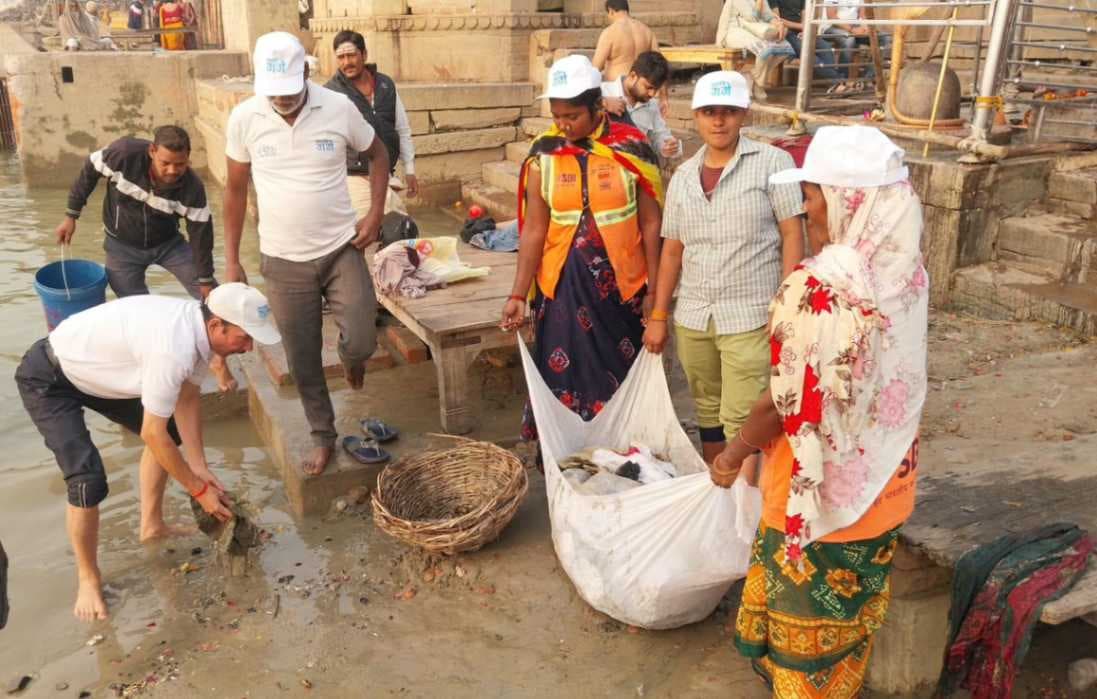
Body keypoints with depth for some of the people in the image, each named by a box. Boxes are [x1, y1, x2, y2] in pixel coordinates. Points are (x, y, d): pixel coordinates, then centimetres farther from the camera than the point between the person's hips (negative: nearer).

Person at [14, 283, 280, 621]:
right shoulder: (174, 348, -39)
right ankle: (88, 578, 6)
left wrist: (199, 466, -4)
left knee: (169, 430, 15)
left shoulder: (198, 325, -12)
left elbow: (187, 397, 0)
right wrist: (199, 490, -19)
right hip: (47, 378, -9)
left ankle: (151, 525, 31)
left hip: (92, 369, 9)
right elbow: (152, 434, -30)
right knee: (89, 481, -18)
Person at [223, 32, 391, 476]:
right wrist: (231, 261, 3)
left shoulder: (339, 107, -10)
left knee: (360, 343, -10)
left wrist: (376, 213, -5)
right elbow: (235, 190, 4)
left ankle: (352, 361, 29)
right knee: (302, 362, 8)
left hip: (342, 250, -1)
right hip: (284, 261, 1)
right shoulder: (244, 118, -7)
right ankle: (323, 438, 30)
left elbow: (377, 154, 8)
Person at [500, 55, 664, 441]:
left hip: (622, 283, 0)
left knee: (622, 378, 11)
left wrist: (653, 290, -3)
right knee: (563, 379, 4)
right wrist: (518, 294, -5)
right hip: (563, 285, 1)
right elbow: (533, 231, -1)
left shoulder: (632, 148, -5)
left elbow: (650, 224, -2)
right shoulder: (543, 155, -2)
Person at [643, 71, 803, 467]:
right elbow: (672, 249, 12)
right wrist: (658, 315, 10)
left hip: (750, 316, -5)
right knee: (708, 412, 16)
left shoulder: (773, 162, -4)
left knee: (740, 419, -6)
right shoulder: (683, 177, 10)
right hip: (692, 317, 5)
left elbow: (792, 234, -7)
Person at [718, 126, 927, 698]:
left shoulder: (818, 287, -28)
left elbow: (791, 403, -22)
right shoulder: (907, 272, -3)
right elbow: (883, 382, 6)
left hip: (821, 489, -7)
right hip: (882, 483, 7)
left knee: (804, 620, 15)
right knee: (849, 615, 26)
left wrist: (736, 452, -4)